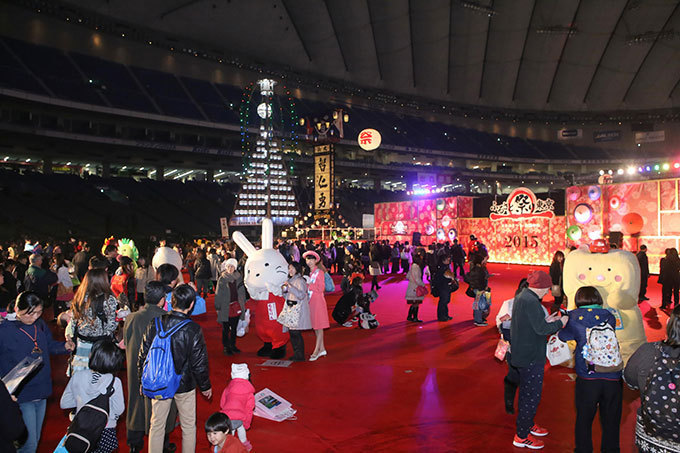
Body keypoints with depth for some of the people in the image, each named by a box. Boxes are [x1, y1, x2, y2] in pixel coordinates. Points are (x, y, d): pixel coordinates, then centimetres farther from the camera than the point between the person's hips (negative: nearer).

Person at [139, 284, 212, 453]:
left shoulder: (154, 323, -11)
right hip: (184, 385, -3)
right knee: (188, 426, 15)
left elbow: (143, 353, -2)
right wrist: (205, 386, 2)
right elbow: (199, 362, -13)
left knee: (157, 425, 19)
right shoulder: (193, 329, -20)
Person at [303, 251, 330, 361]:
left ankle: (316, 351, -1)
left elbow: (321, 288, -14)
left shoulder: (319, 272, -9)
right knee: (314, 327, 10)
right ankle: (322, 349, 18)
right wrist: (306, 284, 0)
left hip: (318, 300, -8)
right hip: (311, 301, 8)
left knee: (319, 327, -3)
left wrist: (309, 284, -13)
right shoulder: (310, 273, 13)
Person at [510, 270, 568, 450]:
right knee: (532, 396, 0)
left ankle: (528, 425, 40)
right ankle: (521, 436, 10)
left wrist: (546, 321, 9)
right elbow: (541, 329, -23)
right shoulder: (530, 301, -22)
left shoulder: (522, 297, 9)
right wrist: (560, 323, -9)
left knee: (527, 393, 23)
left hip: (523, 354, 10)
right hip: (531, 357, -10)